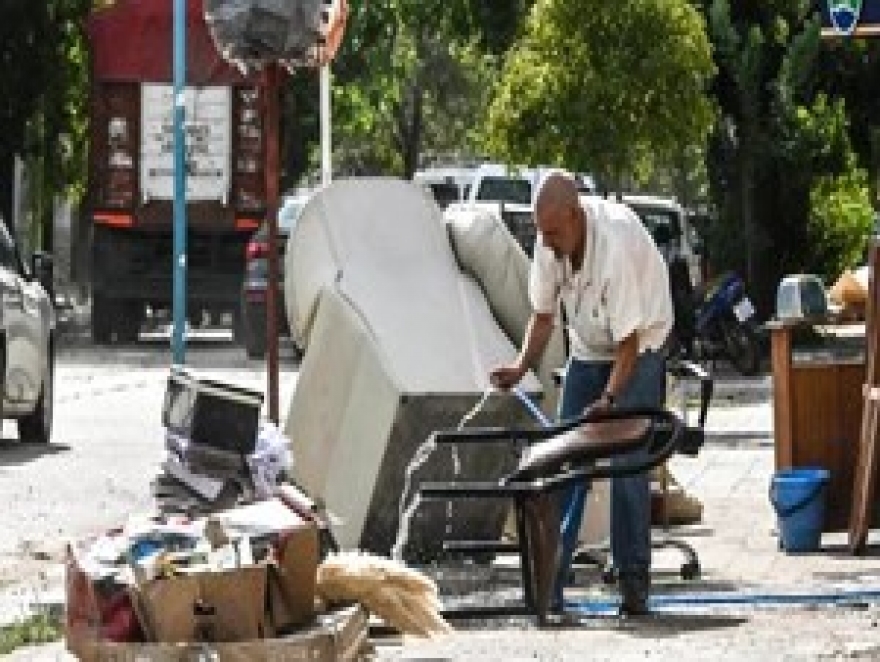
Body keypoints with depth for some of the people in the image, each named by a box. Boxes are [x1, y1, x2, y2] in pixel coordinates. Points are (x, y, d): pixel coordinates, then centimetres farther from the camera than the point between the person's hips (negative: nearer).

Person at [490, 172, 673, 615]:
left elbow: (628, 341, -31)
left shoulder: (615, 243, -34)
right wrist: (521, 368, -16)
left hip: (641, 344, -6)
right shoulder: (549, 244, -15)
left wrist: (608, 400, -39)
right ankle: (549, 581, 0)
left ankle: (634, 583, -9)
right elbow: (543, 315, -1)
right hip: (587, 349, 6)